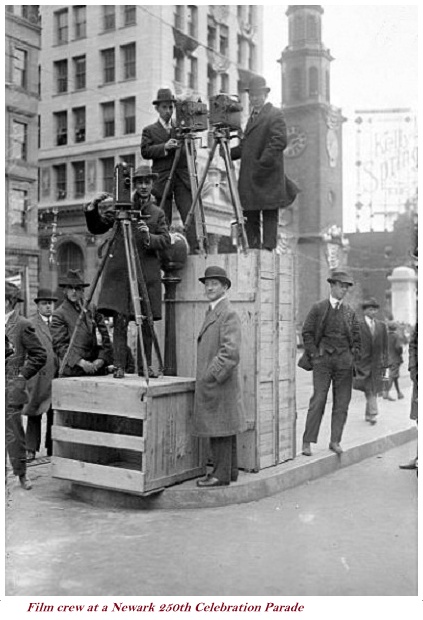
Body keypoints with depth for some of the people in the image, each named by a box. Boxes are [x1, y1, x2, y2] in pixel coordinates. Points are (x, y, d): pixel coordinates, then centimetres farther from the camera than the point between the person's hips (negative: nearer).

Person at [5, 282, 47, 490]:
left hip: (11, 389, -5)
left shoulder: (22, 325, -6)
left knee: (13, 433, 0)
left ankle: (21, 474, 14)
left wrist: (22, 375, -8)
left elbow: (39, 355, -6)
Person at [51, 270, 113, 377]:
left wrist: (101, 359, -2)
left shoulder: (92, 309, 13)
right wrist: (81, 362, -14)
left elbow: (105, 336, 12)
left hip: (96, 369, 3)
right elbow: (59, 345, -3)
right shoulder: (58, 314, 2)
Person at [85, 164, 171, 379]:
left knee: (146, 323, 1)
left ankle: (145, 366, 10)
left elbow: (166, 241, -2)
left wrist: (149, 237, -21)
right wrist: (93, 208, -8)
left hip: (147, 274, 1)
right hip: (120, 272, -1)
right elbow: (96, 228, 8)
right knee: (120, 320, -6)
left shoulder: (157, 213, 11)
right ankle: (119, 366, -1)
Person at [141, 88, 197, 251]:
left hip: (183, 178, 1)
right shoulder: (149, 130, 12)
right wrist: (164, 147, -16)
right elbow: (145, 151, -3)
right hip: (163, 179, -1)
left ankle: (195, 249, -16)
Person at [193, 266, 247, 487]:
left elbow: (230, 353, -22)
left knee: (220, 430, -5)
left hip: (220, 383, -10)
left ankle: (221, 475, 2)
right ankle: (229, 471, 23)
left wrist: (211, 378, -20)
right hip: (210, 383, 10)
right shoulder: (212, 312, 18)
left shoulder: (228, 314, -14)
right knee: (222, 430, 15)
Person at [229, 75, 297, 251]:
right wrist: (229, 153, 5)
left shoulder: (275, 114, -4)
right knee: (250, 215, 7)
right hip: (249, 177, 8)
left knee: (269, 214, -5)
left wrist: (262, 164, -20)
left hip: (267, 177, -8)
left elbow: (279, 141, -15)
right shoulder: (252, 116, 22)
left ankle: (268, 248, -3)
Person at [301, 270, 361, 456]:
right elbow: (307, 333, 2)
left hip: (344, 361, 4)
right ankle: (307, 442, -2)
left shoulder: (350, 311, 12)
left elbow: (356, 336, 16)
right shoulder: (318, 308, 3)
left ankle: (335, 441, 12)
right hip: (323, 359, -3)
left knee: (342, 402, 3)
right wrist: (313, 355, -5)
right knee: (318, 400, -8)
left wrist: (354, 356, 4)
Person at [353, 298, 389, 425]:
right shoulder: (357, 325, -2)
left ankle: (369, 414, 17)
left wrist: (386, 365, 6)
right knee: (369, 390, -8)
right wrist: (352, 364, -4)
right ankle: (373, 414, -7)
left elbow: (385, 347, 10)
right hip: (363, 362, -3)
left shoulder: (381, 325, 9)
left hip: (377, 363, 3)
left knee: (373, 390, 6)